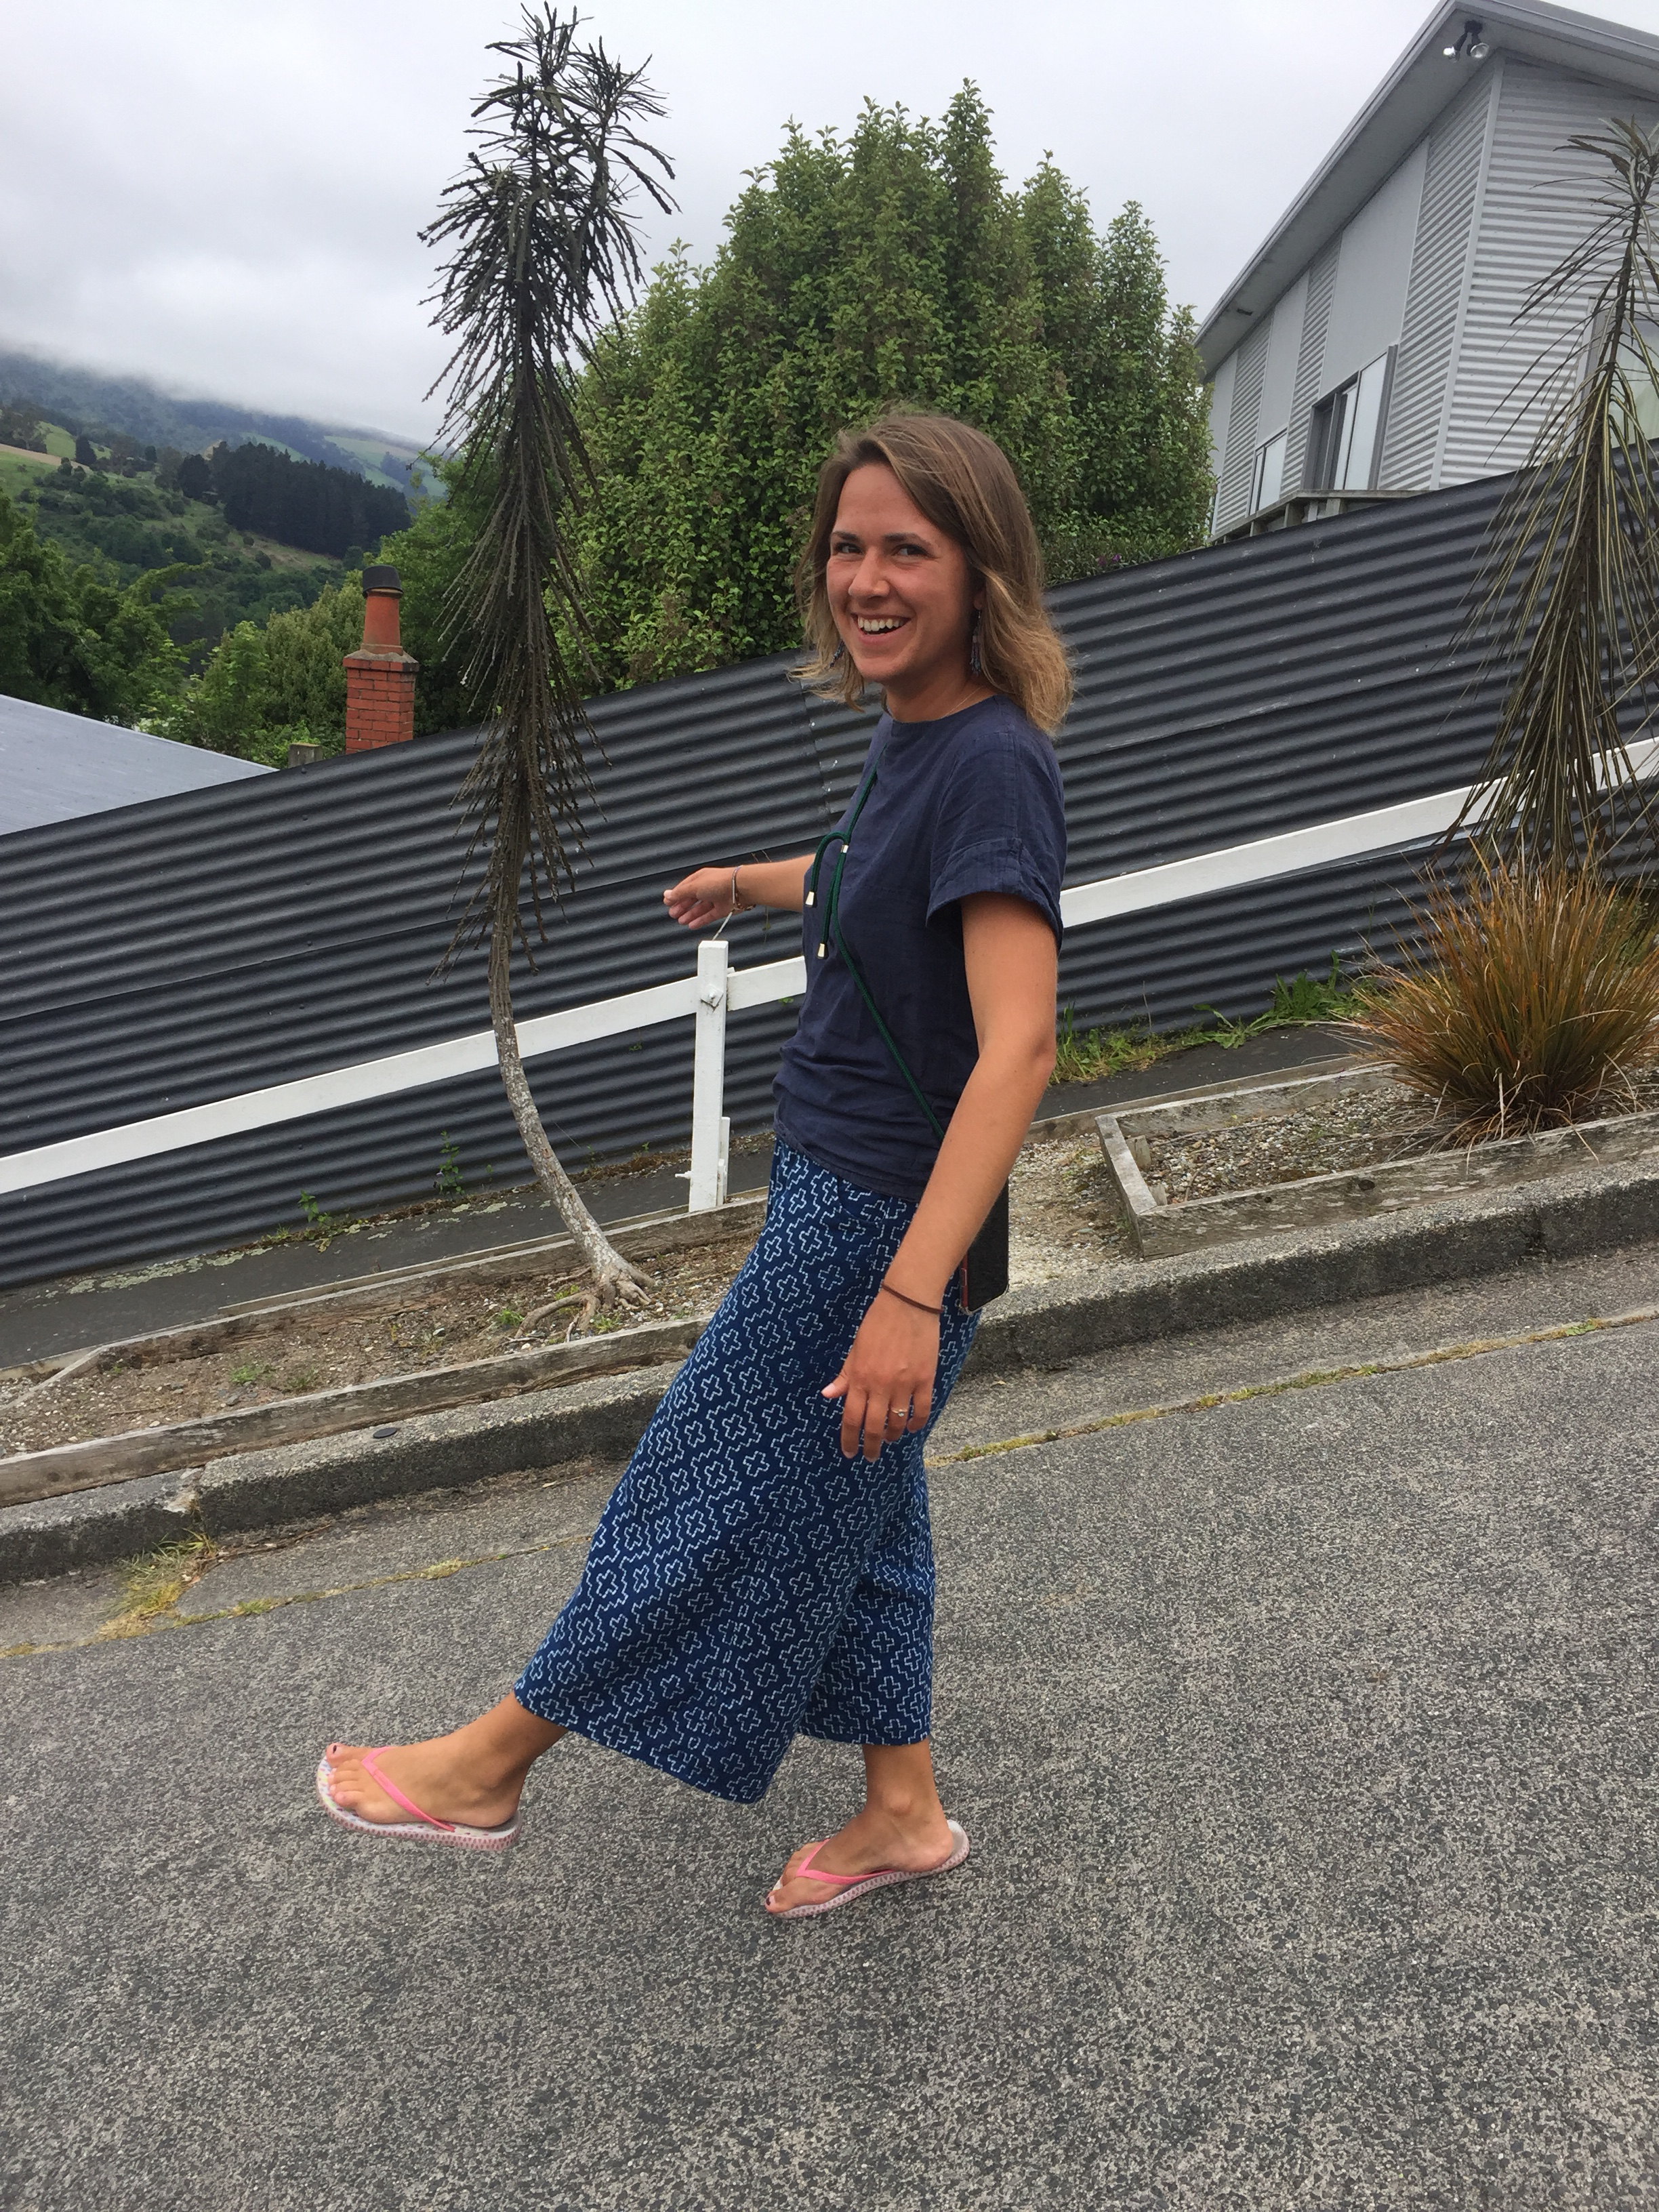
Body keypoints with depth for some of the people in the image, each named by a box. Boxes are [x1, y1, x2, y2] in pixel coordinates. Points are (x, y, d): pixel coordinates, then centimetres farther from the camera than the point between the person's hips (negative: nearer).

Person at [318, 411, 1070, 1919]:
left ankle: (486, 1769, 26)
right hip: (832, 1184, 9)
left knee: (720, 1493, 7)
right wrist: (747, 883, 46)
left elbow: (1019, 1045, -30)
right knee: (845, 1500, 19)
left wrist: (912, 1292, -36)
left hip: (884, 1212, -9)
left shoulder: (993, 761, -22)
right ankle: (904, 1810, 37)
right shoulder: (913, 734, 6)